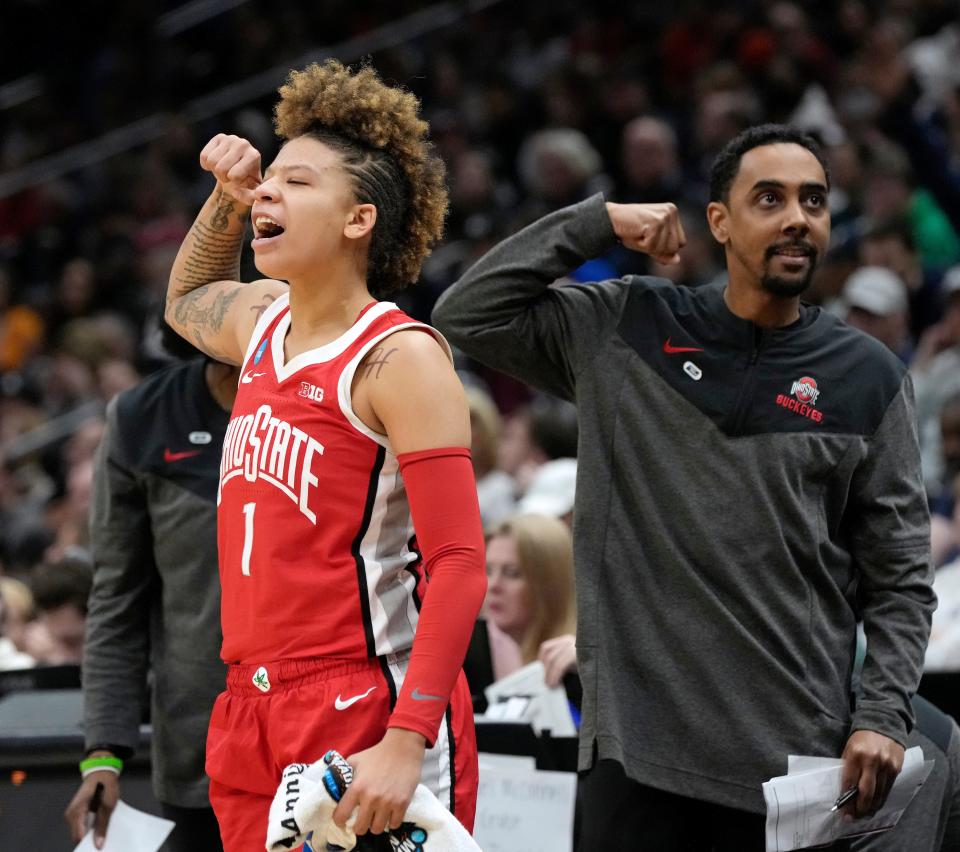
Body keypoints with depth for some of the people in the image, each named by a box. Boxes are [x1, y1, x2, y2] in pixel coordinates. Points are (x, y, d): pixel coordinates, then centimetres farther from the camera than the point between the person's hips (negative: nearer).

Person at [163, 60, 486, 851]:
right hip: (253, 712, 7)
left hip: (367, 710, -7)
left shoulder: (401, 356, -11)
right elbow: (186, 301, 39)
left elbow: (459, 565, -17)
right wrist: (226, 197, 21)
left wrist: (407, 743, -25)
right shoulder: (262, 319, 12)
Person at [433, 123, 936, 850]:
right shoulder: (624, 329, 7)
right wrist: (597, 222, -2)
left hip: (794, 755, 0)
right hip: (638, 742, 0)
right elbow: (468, 316, 3)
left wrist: (884, 717, -7)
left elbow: (900, 576, 5)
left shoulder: (867, 376, 5)